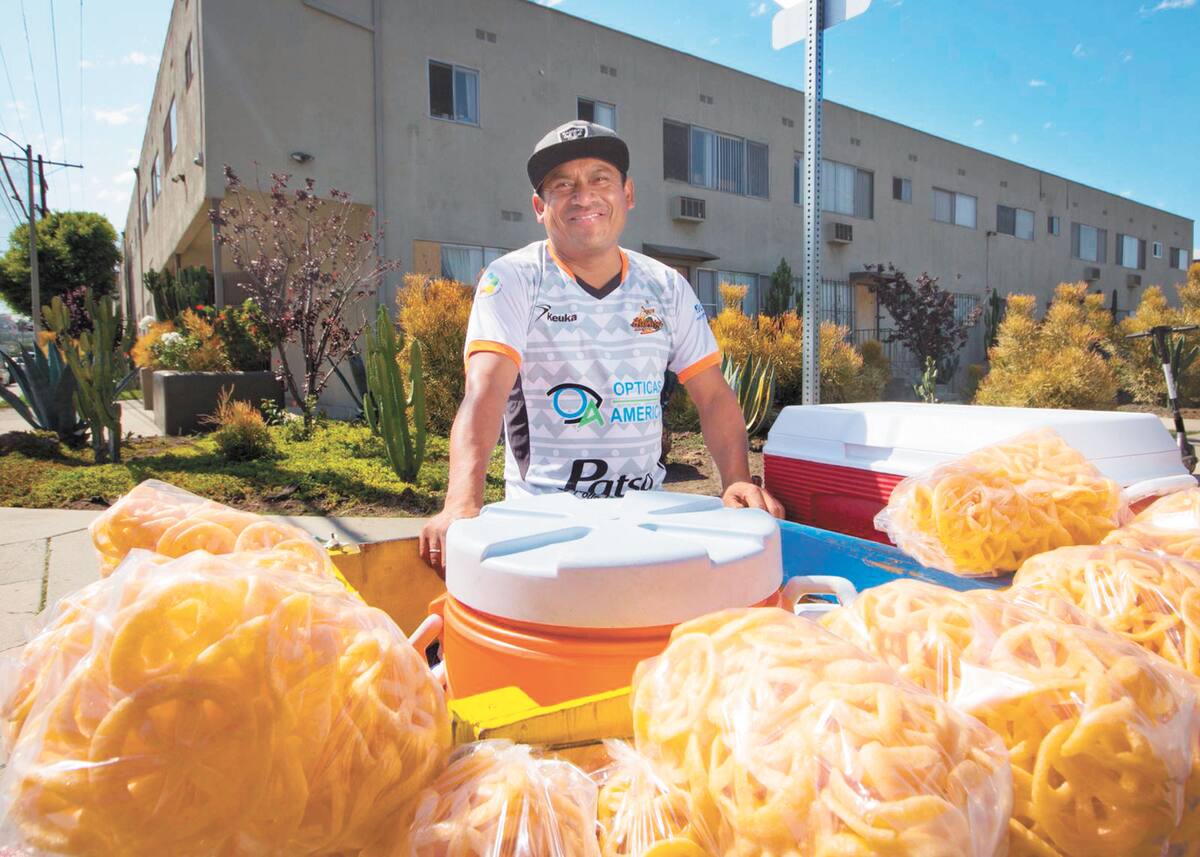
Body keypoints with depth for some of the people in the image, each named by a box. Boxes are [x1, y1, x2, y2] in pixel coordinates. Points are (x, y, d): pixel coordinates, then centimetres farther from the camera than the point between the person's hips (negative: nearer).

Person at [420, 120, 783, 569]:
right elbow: (484, 391, -19)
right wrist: (462, 506, -34)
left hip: (645, 510, 4)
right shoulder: (512, 279, -5)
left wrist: (738, 482, -11)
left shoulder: (667, 287, 7)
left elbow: (714, 394, 6)